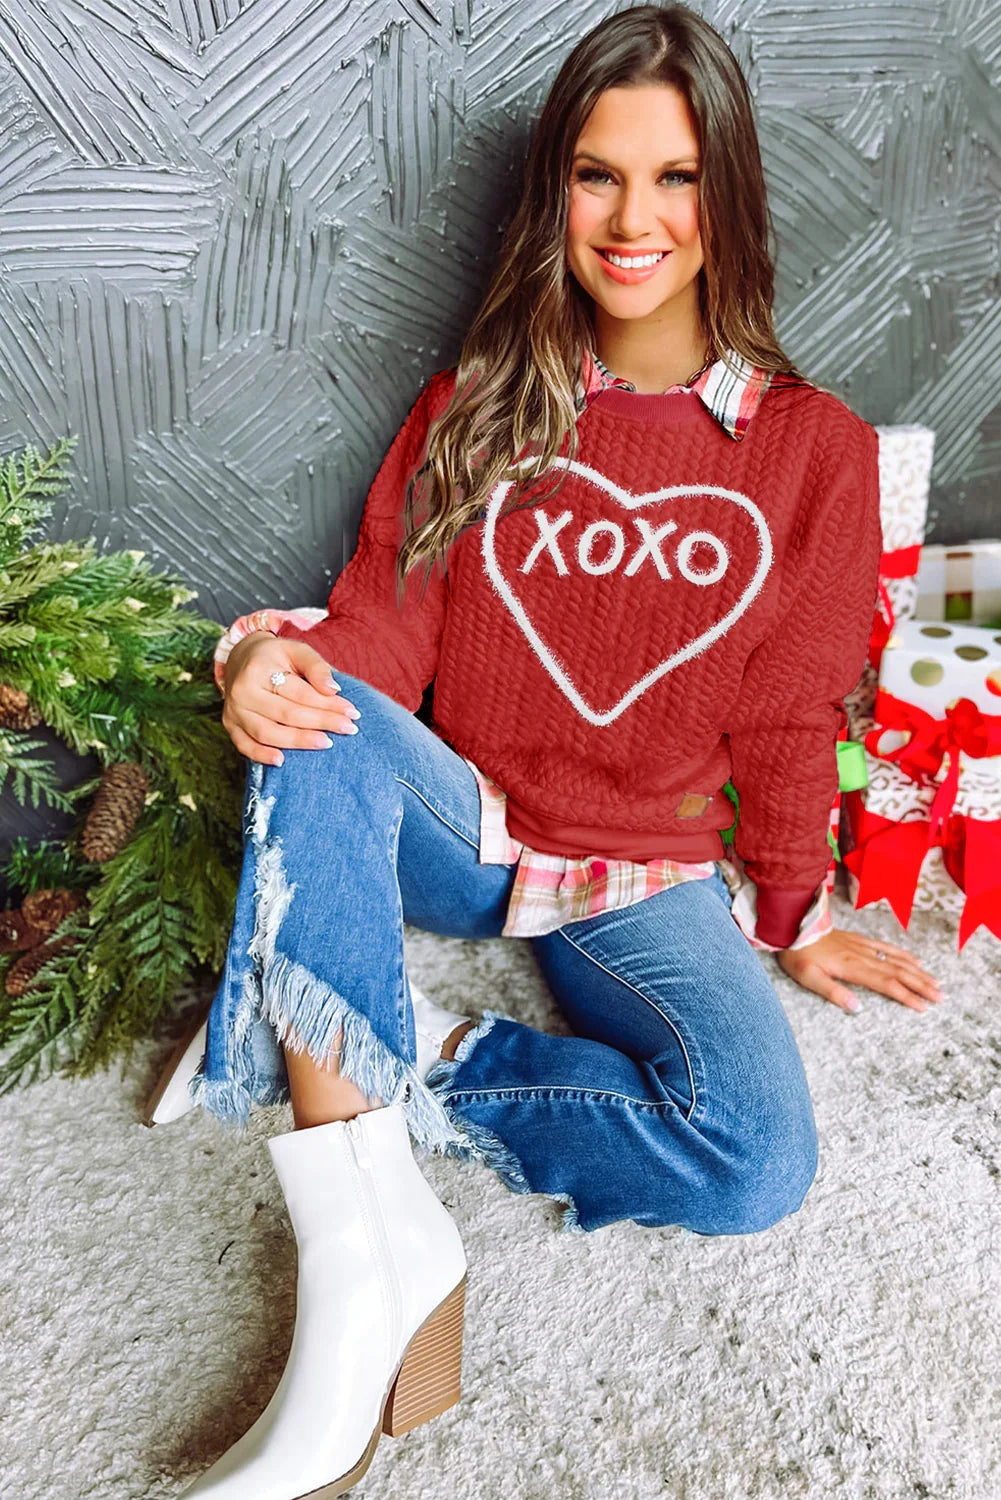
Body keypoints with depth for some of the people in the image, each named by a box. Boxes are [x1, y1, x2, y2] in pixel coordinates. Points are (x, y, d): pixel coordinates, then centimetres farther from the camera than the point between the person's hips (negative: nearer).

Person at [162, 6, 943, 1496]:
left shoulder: (813, 448, 1)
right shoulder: (475, 408, 4)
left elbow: (789, 722, 5)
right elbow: (378, 624, -3)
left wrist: (795, 916, 10)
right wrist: (277, 659, -25)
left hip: (646, 887, 0)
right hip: (455, 829, 1)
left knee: (758, 1160, -26)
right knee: (315, 735, -32)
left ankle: (410, 1058, -10)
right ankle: (375, 1250, -33)